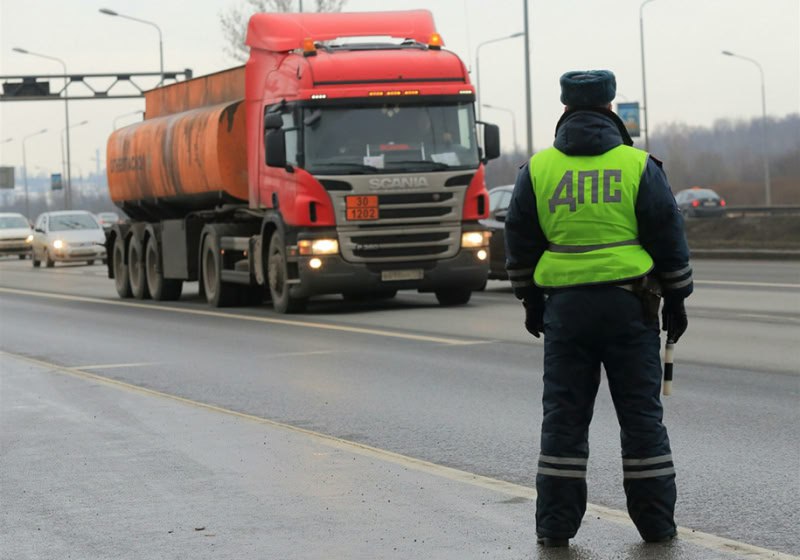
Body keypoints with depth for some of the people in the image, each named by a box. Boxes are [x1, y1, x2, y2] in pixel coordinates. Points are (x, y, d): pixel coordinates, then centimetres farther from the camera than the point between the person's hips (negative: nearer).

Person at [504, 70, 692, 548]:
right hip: (630, 306, -1)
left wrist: (531, 301, 19)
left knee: (564, 416, 6)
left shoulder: (538, 169, 3)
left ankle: (556, 525, 6)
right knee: (641, 413, 6)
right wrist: (676, 300, 9)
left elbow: (521, 242, 9)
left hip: (565, 306, 1)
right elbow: (669, 239, 0)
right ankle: (656, 522, 9)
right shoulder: (639, 166, -1)